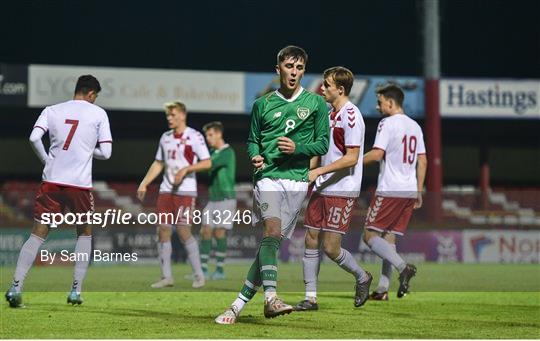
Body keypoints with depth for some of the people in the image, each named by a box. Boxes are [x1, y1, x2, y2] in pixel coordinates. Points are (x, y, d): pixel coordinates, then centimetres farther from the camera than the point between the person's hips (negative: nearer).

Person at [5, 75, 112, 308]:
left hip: (51, 181, 2)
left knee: (38, 233, 4)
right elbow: (105, 152, -1)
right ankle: (76, 291, 12)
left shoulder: (52, 110, 8)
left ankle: (16, 287, -10)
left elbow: (34, 138, -6)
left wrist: (46, 160, 9)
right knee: (85, 232, 18)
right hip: (80, 184, -2)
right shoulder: (98, 114, 3)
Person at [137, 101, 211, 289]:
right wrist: (144, 184, 13)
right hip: (166, 190, 6)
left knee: (183, 231, -12)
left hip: (186, 191, -6)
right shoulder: (165, 137, 14)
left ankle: (198, 274, 1)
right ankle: (166, 277, 6)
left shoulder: (194, 136, -5)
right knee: (163, 230, 0)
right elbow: (158, 164, 21)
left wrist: (185, 169, -21)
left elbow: (207, 163, -11)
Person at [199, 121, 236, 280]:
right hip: (212, 200, 7)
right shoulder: (214, 152, 13)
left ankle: (220, 270, -1)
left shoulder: (227, 153, -13)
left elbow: (209, 164, -26)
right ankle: (203, 269, -2)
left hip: (226, 199, -7)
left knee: (219, 232, -8)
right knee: (205, 232, -1)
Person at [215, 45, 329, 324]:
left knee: (272, 241, -4)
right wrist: (255, 156, -2)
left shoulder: (315, 103, 10)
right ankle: (271, 298, -35)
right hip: (268, 176, -1)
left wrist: (297, 148, -8)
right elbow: (252, 139, 20)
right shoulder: (263, 104, 12)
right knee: (272, 231, -24)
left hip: (297, 179, 1)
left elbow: (323, 143, 10)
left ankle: (239, 304, 2)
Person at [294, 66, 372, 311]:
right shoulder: (330, 114, 14)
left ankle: (362, 277, 17)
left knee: (330, 247, -9)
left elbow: (351, 158, -18)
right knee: (311, 240, 4)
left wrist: (318, 171, -19)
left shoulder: (350, 116, -14)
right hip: (321, 189, 9)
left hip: (342, 191, -9)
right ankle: (311, 297, 9)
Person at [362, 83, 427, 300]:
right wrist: (419, 192, 19)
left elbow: (377, 154, -18)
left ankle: (403, 267, -20)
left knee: (370, 235, -4)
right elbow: (422, 162, 16)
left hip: (390, 190, -8)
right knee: (389, 237, 10)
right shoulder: (414, 126, 16)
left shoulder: (387, 123, -8)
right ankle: (383, 289, 5)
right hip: (410, 191, 8)